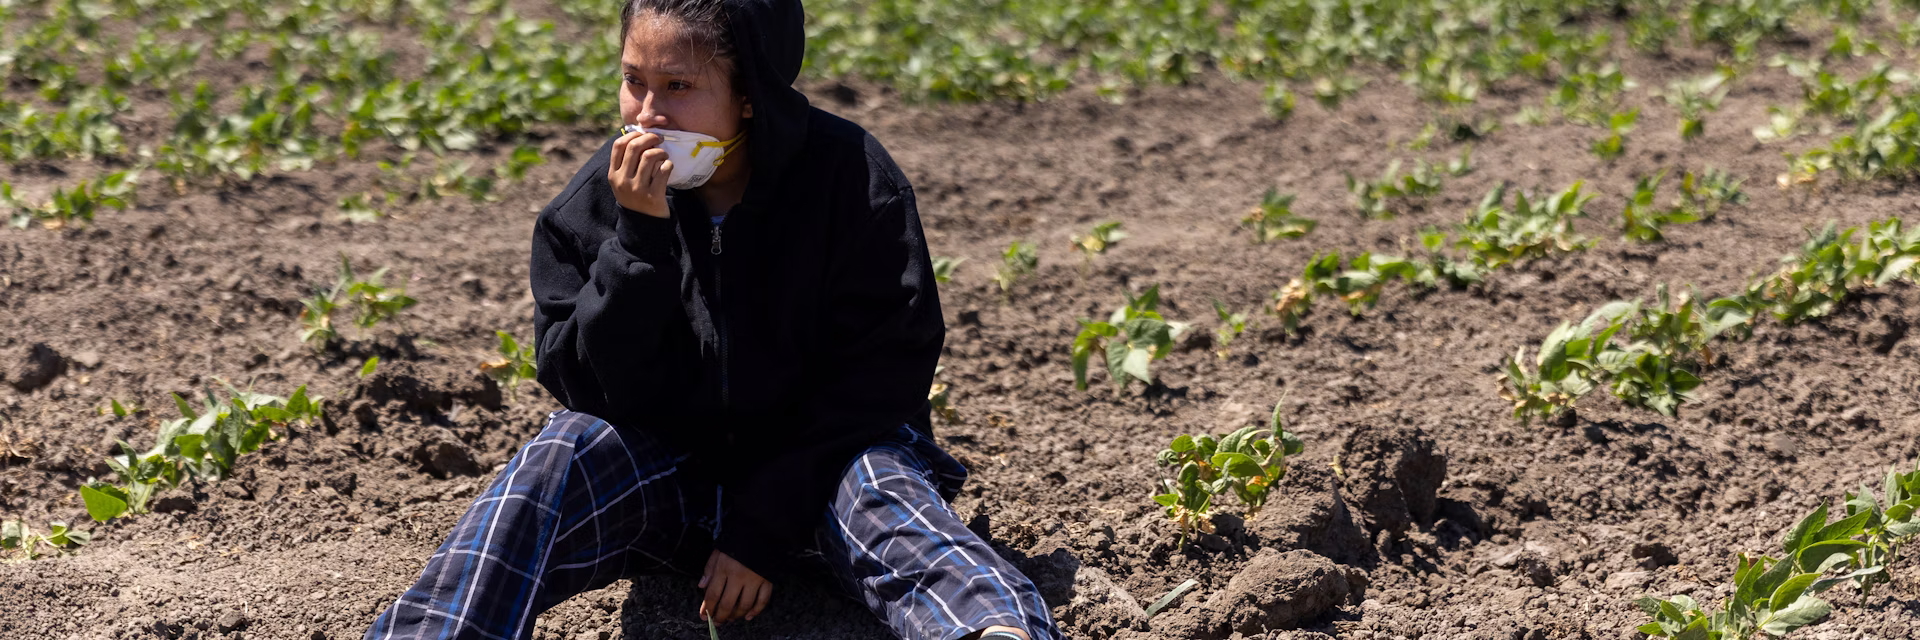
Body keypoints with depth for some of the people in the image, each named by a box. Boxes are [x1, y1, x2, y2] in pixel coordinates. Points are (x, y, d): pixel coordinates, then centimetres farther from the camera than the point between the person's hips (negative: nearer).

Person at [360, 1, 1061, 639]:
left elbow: (878, 376, -11)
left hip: (816, 462, -3)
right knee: (561, 455, -26)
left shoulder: (853, 183, -11)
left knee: (880, 489, -34)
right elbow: (591, 389, -9)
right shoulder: (595, 203, -5)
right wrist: (638, 239, -22)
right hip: (663, 467, 3)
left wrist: (762, 530, -17)